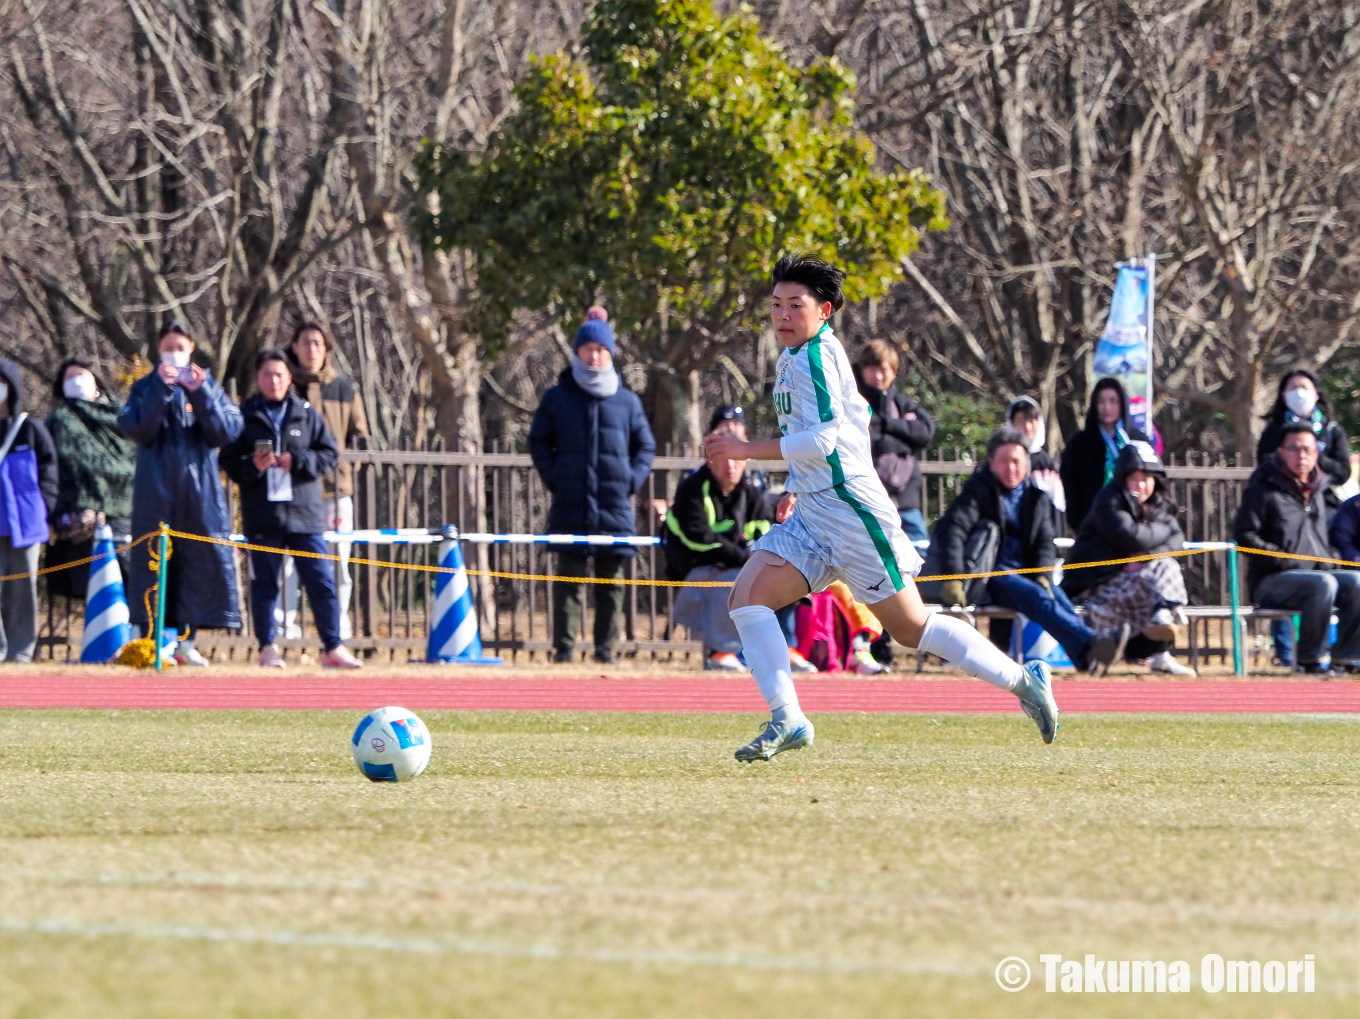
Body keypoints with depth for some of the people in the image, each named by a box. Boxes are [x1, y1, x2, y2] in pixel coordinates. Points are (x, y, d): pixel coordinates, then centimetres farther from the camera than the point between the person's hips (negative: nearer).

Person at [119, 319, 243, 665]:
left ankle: (187, 640, 4)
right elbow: (137, 430, -9)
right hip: (156, 490, -1)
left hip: (200, 490, 1)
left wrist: (200, 392, -12)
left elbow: (229, 431, -3)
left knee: (201, 559, -2)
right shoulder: (146, 388, 8)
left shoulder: (207, 386, 11)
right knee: (154, 559, -4)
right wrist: (161, 389, -16)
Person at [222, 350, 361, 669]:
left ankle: (333, 648, 2)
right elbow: (229, 461, 5)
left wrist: (298, 462, -10)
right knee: (264, 583, 3)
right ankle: (268, 648, 12)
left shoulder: (306, 414, 7)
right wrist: (252, 466, -14)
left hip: (304, 512, 0)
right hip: (263, 515, 0)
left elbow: (329, 454, 6)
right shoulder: (246, 416, 6)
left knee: (321, 581, -2)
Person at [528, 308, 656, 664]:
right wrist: (553, 478, 0)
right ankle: (563, 646, -4)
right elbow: (538, 442, 12)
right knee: (568, 579, -4)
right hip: (570, 507, -1)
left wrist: (632, 481, 2)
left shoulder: (627, 401, 10)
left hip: (614, 509, 1)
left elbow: (646, 446, 16)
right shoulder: (557, 398, 7)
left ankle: (606, 647, 10)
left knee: (611, 581, 4)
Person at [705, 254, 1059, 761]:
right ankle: (786, 721, -11)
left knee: (911, 627, -2)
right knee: (746, 596, -8)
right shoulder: (793, 357, 17)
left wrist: (748, 450, -16)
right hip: (812, 515, 9)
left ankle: (1022, 679, 11)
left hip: (850, 508, -9)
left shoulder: (814, 355, -13)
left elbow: (822, 439, -21)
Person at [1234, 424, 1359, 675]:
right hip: (1271, 582, -7)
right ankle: (1310, 660, -25)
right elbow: (1243, 536, -10)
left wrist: (1328, 558, 8)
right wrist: (1283, 560, -17)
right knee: (1323, 584, -34)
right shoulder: (1264, 490, -2)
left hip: (1317, 571, 7)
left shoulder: (1315, 491, 20)